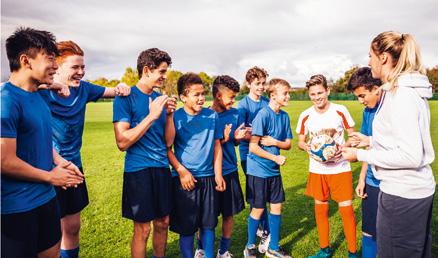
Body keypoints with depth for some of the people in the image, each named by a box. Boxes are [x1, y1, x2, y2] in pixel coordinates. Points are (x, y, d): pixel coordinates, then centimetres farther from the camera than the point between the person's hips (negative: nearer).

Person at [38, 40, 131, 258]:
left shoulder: (82, 88, 3)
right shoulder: (41, 92, -14)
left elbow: (109, 91, 13)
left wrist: (120, 88, -8)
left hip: (74, 166, 6)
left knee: (73, 227, 17)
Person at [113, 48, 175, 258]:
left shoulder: (159, 98, 8)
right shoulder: (125, 98, -10)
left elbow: (168, 141, 8)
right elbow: (122, 142, -18)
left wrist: (169, 114, -8)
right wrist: (152, 116, -20)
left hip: (162, 168, 6)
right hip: (138, 169, -6)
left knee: (162, 222, 15)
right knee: (143, 228, 4)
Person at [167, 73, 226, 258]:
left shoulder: (212, 116, 2)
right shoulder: (175, 117, -7)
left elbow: (217, 146, 7)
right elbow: (168, 149, -4)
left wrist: (218, 175, 3)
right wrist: (182, 171, -12)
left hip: (208, 177, 3)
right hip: (185, 179, -3)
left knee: (208, 224, 15)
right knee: (186, 227, 9)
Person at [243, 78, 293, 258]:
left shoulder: (284, 116, 3)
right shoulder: (263, 115, -17)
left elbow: (288, 144, 7)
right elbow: (253, 147, -20)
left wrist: (275, 142, -13)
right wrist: (275, 157, -15)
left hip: (274, 170, 6)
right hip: (258, 170, -6)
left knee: (277, 206, 11)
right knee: (258, 209, 5)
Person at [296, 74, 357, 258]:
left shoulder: (340, 111, -8)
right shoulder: (305, 116, -4)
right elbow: (300, 141, 6)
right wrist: (306, 146, -16)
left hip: (340, 168, -2)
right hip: (317, 169, 2)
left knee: (346, 209, -2)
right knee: (320, 209, 11)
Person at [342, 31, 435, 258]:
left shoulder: (400, 95, -21)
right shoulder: (410, 89, 9)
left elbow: (411, 156, -25)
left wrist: (361, 155, -18)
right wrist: (372, 141, 14)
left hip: (402, 195, -10)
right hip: (419, 190, 10)